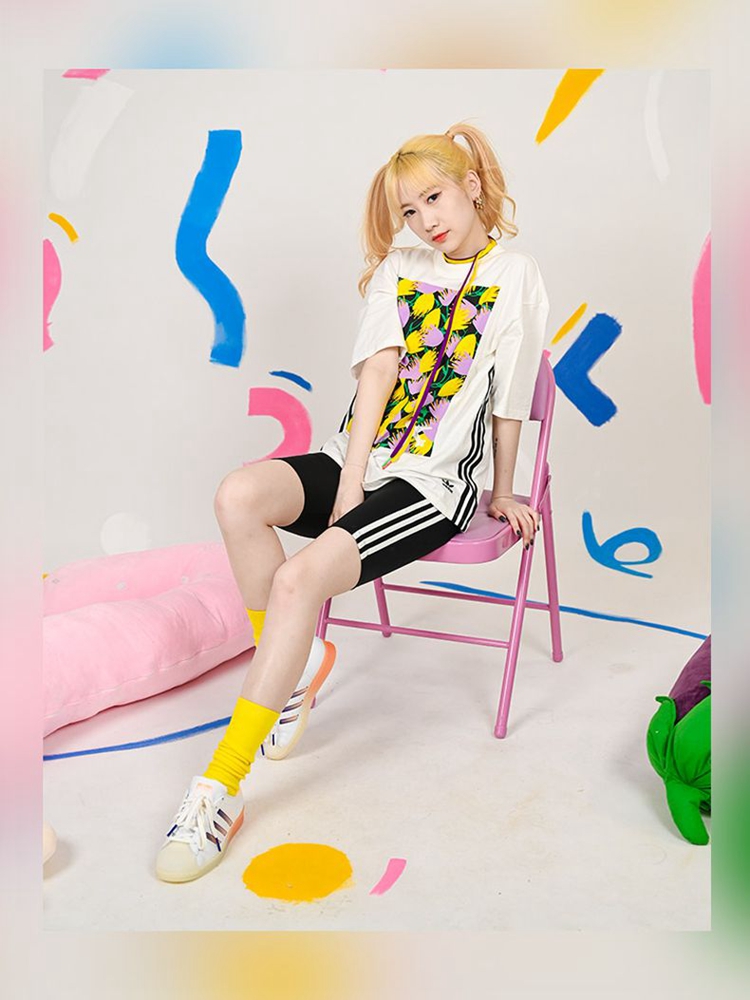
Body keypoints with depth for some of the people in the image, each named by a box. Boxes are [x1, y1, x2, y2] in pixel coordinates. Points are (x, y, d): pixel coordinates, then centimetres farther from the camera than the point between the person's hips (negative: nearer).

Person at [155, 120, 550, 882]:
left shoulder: (515, 277, 3)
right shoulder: (399, 268, 15)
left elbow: (507, 404, 5)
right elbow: (376, 372, 1)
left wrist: (501, 495, 12)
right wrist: (350, 483, -8)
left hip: (437, 482, -5)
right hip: (361, 459, 5)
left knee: (300, 577, -27)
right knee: (241, 494, -26)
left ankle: (221, 789, -19)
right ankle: (295, 659, -5)